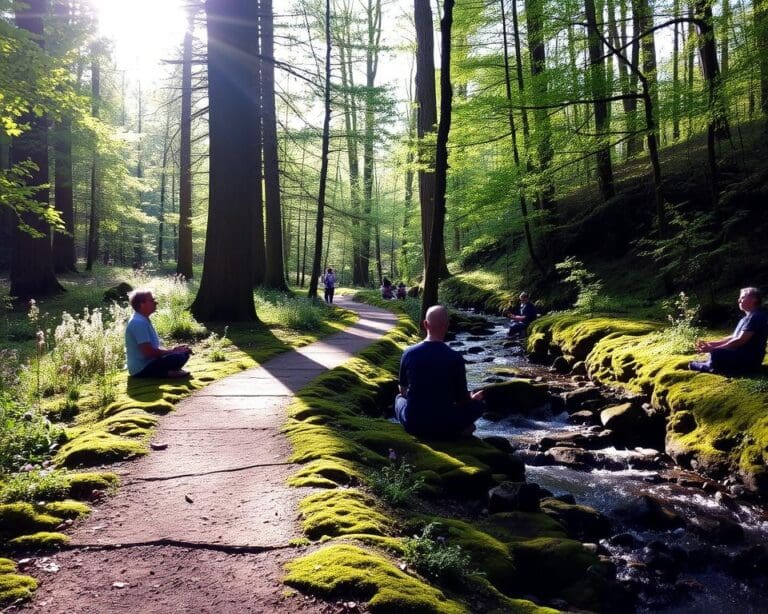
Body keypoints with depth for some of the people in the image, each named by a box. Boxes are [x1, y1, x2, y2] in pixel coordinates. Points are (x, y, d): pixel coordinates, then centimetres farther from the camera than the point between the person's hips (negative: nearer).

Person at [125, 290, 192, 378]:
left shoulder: (143, 320, 12)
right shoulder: (138, 323, -20)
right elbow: (149, 351, -25)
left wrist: (172, 350, 2)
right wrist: (172, 351, -12)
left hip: (148, 363, 10)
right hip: (142, 369, -10)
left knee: (184, 353, 11)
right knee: (179, 357, -26)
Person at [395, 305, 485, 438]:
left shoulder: (409, 353, -6)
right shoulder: (455, 358, -14)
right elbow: (462, 400, -3)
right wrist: (473, 398, 21)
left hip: (412, 424, 1)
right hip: (443, 426, -1)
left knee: (400, 398, 33)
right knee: (477, 404, 21)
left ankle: (416, 428, 13)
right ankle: (457, 431, 4)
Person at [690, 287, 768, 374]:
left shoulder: (757, 316, -15)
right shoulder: (747, 317, 20)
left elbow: (740, 340, -22)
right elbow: (732, 337, 19)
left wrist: (713, 348, -21)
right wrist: (710, 343, 7)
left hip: (749, 359, -11)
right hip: (741, 355, 11)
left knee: (716, 354, -29)